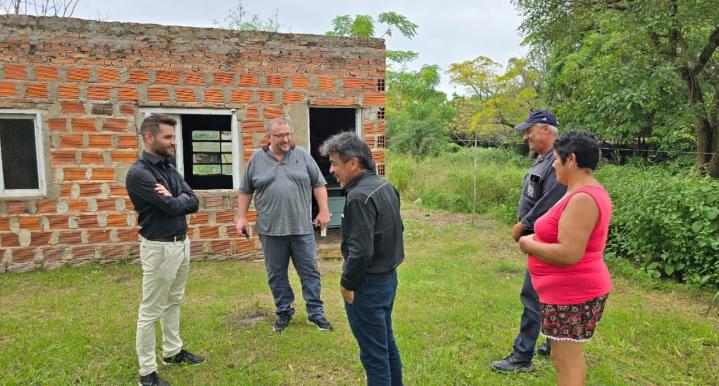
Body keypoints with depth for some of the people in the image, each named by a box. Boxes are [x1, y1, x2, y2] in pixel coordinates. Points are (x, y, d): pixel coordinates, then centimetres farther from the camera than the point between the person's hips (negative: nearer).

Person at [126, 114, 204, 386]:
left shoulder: (171, 170, 9)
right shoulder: (139, 173, -17)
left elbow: (193, 203, 2)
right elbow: (171, 207, -22)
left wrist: (173, 198, -15)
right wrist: (180, 199, -1)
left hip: (182, 242, 8)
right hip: (159, 247, -8)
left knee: (173, 302, 20)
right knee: (151, 310, 2)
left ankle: (172, 352, 35)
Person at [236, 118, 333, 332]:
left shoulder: (302, 155, 3)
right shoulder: (257, 159, 4)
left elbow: (318, 184, 4)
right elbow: (245, 190, 10)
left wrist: (324, 211, -2)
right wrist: (241, 217, 5)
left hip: (302, 228, 0)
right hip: (271, 229, 1)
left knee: (309, 271, 5)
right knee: (276, 274, 10)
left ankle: (316, 313, 16)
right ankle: (284, 312, 25)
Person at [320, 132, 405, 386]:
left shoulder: (359, 197, -24)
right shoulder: (384, 186, 5)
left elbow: (360, 252, -27)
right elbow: (396, 229, 15)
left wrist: (347, 284, -13)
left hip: (368, 286, -10)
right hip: (388, 277, 10)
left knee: (374, 354, 5)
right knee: (387, 343, 24)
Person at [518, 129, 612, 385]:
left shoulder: (582, 198, -24)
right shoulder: (590, 192, 9)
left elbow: (569, 254, -30)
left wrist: (530, 245, -15)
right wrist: (540, 238, 8)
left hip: (572, 293, -10)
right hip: (575, 290, 10)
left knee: (566, 362, 2)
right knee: (571, 357, 22)